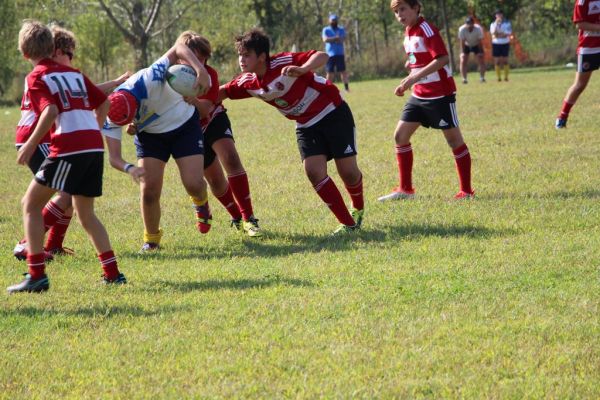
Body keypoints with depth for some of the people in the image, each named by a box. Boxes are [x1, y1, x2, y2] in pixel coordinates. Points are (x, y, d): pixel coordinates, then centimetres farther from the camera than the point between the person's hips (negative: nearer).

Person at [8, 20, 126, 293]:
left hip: (68, 147, -7)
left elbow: (50, 112, -15)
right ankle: (112, 272, 17)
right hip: (94, 145, 7)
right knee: (85, 213, 22)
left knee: (31, 204, 4)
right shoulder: (74, 73, 20)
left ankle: (36, 275, -5)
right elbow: (103, 103, 22)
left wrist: (30, 146, -9)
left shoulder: (37, 78, 0)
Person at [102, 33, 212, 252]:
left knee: (194, 184, -13)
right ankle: (151, 239, 14)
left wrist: (201, 70, -44)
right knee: (149, 190, -11)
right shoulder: (111, 116, -27)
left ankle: (201, 204, 25)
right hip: (150, 135, 2)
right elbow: (114, 157, -22)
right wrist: (129, 168, -44)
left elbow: (178, 48, -30)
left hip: (185, 125, -2)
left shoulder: (148, 80, -38)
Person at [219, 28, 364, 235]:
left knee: (347, 170, -7)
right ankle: (348, 224, -6)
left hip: (333, 113, -6)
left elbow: (322, 56, -34)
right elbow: (222, 92, 10)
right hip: (306, 124, 6)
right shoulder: (248, 82, -5)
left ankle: (358, 210, 27)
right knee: (313, 170, -15)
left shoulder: (283, 63, -26)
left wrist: (302, 69, -52)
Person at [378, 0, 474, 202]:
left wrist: (414, 77, -28)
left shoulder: (426, 30, -15)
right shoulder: (408, 33, 11)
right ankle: (405, 189, 12)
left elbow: (442, 59, -25)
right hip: (419, 95, 9)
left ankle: (466, 191, 5)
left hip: (440, 94, -9)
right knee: (400, 135, 5)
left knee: (454, 139, -1)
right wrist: (408, 82, 8)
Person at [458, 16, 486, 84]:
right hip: (466, 45, 0)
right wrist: (462, 52, -26)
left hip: (476, 45, 0)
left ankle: (482, 77, -2)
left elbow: (480, 41, -22)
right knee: (463, 61, -11)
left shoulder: (478, 29, -30)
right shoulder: (462, 29, -30)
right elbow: (462, 41, -24)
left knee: (481, 60, -9)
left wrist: (480, 52, -21)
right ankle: (464, 78, -8)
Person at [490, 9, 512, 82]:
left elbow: (509, 34, -5)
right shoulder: (493, 24, 5)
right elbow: (493, 33, -11)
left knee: (505, 61, -3)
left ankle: (506, 77, 1)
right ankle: (499, 77, -1)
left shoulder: (507, 23, 3)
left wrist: (498, 35, -12)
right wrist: (496, 23, -18)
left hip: (505, 43, -1)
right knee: (497, 61, -4)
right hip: (496, 44, 1)